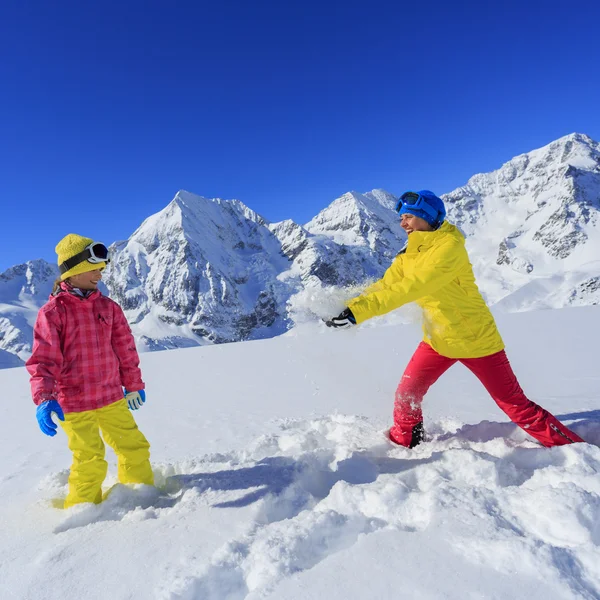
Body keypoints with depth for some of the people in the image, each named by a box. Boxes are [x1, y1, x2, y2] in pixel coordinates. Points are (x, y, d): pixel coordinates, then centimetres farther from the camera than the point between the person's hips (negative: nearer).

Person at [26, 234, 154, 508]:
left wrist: (133, 385, 16)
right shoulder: (52, 312, -9)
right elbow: (43, 361, -12)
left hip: (112, 398, 4)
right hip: (74, 405, -4)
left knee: (135, 448, 11)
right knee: (90, 463, 5)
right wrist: (44, 400, -25)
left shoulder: (109, 307, 2)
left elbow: (125, 349, 10)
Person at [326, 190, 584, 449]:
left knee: (516, 406, 4)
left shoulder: (449, 246, -25)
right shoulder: (409, 254, 1)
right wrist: (349, 307, -21)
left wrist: (359, 311, -40)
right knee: (406, 395, 1)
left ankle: (570, 445, 26)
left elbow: (410, 288, -35)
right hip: (437, 340, 6)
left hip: (475, 340, -6)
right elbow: (385, 285, -5)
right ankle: (403, 443, 26)